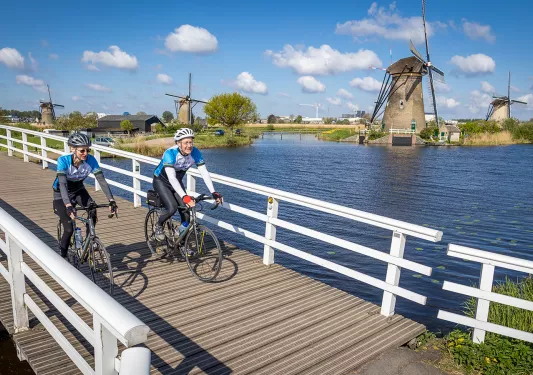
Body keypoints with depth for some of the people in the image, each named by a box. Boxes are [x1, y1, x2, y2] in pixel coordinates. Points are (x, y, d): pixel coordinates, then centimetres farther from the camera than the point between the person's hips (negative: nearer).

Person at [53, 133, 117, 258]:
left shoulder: (90, 160, -24)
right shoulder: (63, 160, -32)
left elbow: (102, 180, -28)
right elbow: (62, 184, -41)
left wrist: (111, 201, -39)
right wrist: (68, 206, -54)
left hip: (78, 190, 3)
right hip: (61, 193, -3)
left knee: (92, 211, -26)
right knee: (69, 229, -9)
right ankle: (63, 256, 16)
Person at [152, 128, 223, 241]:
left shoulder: (195, 153, -21)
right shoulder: (170, 153, -34)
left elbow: (205, 173, -23)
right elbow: (171, 178, -43)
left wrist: (213, 192, -35)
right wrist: (184, 197, -54)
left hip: (177, 182, 4)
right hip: (161, 181, -4)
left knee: (186, 208, -11)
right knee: (172, 208, -24)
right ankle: (158, 226, 7)